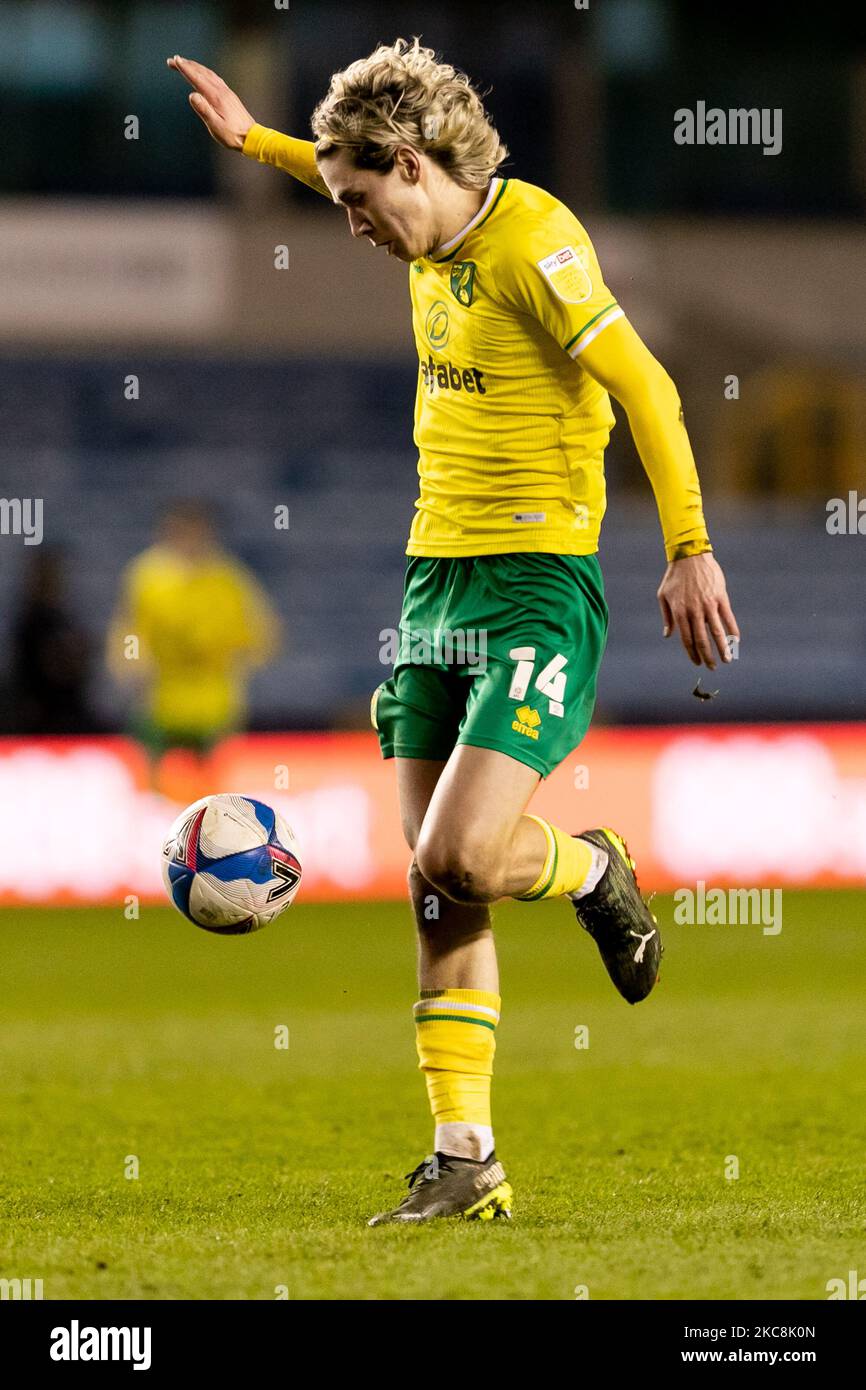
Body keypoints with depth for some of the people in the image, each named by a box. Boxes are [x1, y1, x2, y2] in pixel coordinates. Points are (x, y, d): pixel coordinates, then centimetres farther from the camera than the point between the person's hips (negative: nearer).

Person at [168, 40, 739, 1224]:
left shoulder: (532, 235, -14)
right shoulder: (436, 238, 11)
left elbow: (644, 386, -18)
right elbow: (348, 169, 36)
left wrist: (690, 549, -21)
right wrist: (254, 140, 35)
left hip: (538, 583, -8)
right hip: (434, 580, 8)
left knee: (459, 856, -19)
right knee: (436, 890, 2)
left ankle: (594, 873, 15)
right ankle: (465, 1161, 5)